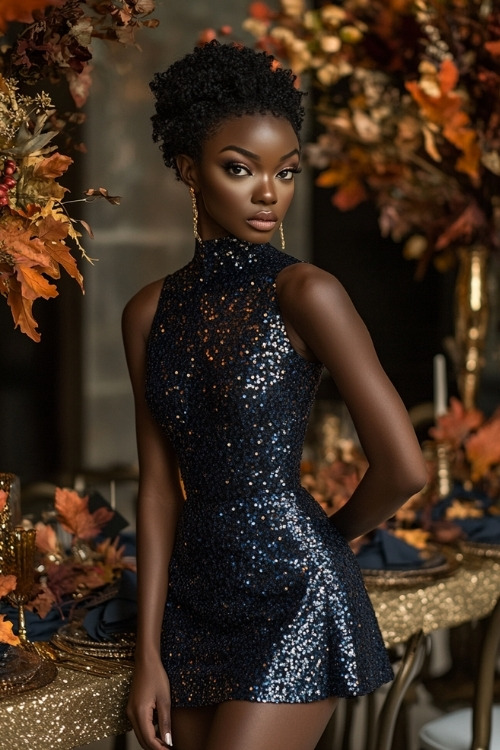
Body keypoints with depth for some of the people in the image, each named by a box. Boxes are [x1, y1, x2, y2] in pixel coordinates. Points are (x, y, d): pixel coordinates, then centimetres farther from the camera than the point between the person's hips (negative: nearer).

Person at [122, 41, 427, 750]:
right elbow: (160, 485, 5)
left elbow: (404, 468, -13)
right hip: (195, 599, 6)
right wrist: (149, 654, 3)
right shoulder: (149, 312, 5)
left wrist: (330, 536, 4)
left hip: (296, 604, -5)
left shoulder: (305, 294, -11)